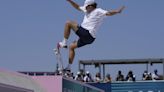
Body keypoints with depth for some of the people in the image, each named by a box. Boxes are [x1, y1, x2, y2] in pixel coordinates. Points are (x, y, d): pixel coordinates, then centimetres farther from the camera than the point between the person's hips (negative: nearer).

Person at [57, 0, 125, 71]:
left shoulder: (98, 11, -7)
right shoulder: (87, 10, 18)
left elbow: (108, 13, -21)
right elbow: (78, 7, 29)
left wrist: (117, 11, -38)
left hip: (86, 34, -10)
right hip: (85, 36, 10)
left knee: (68, 23, -8)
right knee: (71, 47, 21)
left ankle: (64, 43, -2)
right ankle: (69, 67, 23)